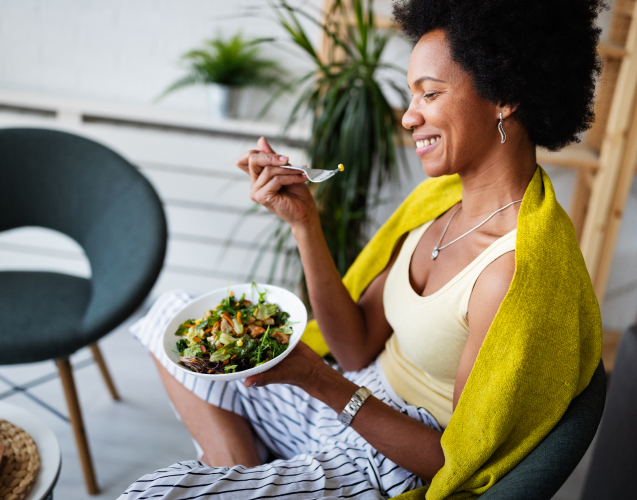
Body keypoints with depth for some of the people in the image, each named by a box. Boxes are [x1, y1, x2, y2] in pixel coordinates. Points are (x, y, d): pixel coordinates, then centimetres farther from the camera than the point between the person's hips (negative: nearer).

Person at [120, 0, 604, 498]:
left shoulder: (515, 270, -29)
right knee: (173, 313, 13)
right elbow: (359, 348, -3)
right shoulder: (449, 199, -3)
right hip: (358, 396, 9)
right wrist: (304, 221, -12)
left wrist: (319, 381, -28)